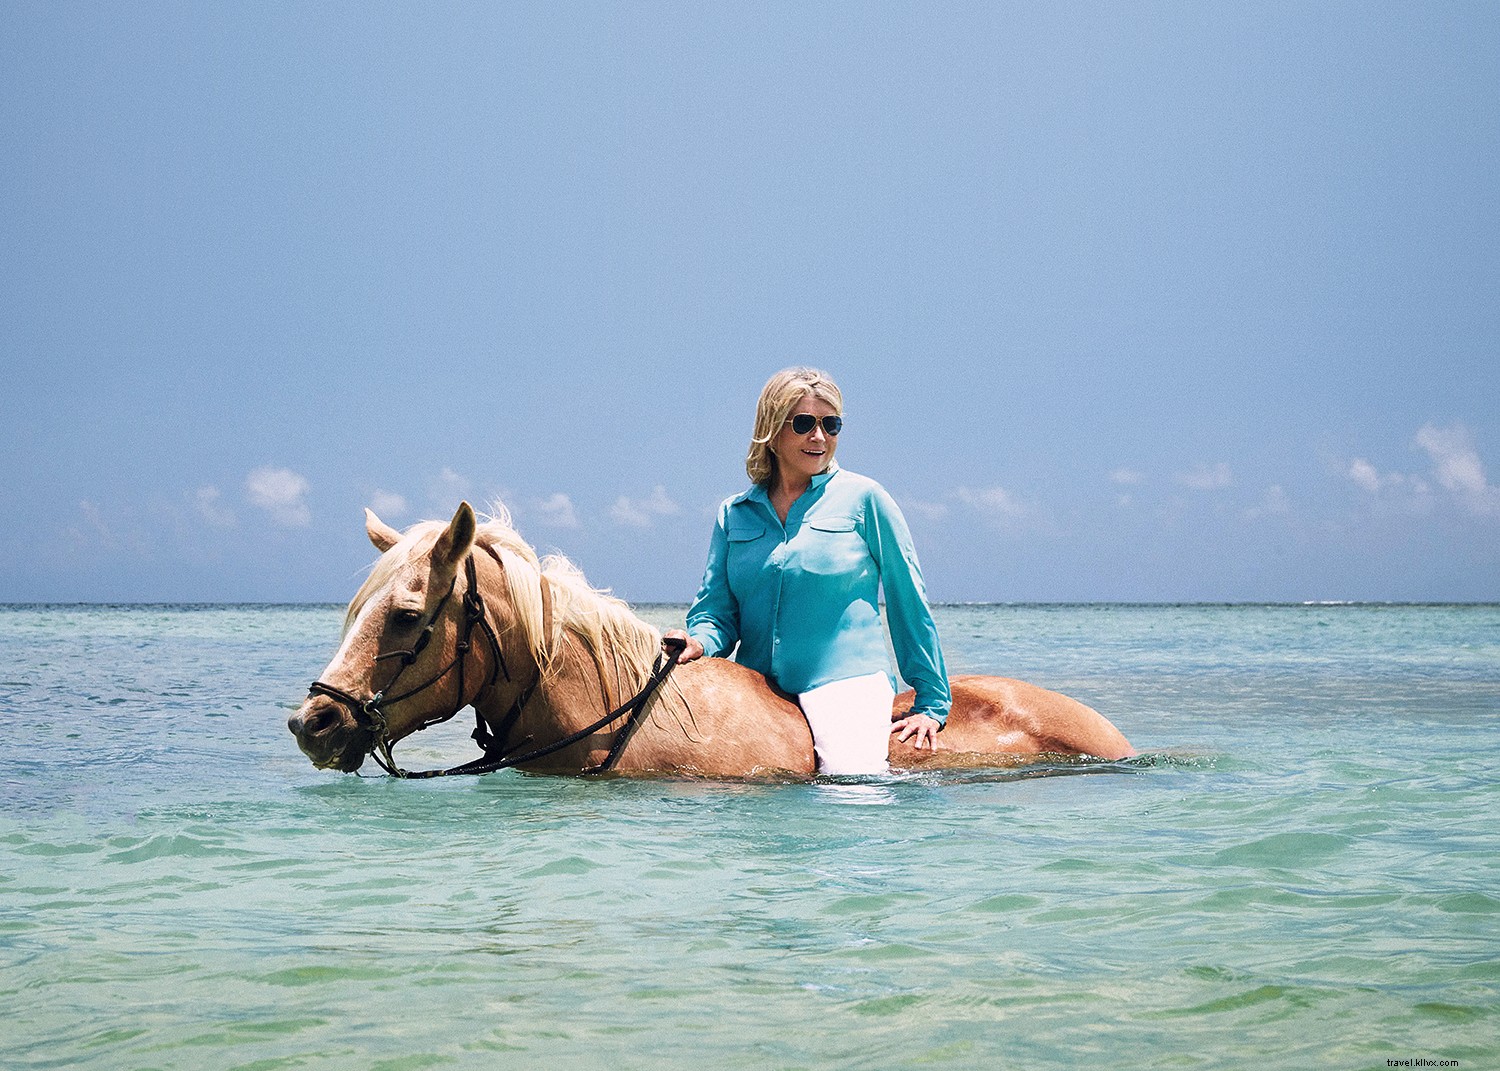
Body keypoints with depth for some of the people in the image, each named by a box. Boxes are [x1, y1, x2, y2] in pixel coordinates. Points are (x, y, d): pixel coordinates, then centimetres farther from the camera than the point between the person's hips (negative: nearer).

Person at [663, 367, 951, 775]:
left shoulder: (864, 499, 4)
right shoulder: (734, 514, 13)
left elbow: (910, 603, 7)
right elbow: (717, 610, 12)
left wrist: (932, 704, 6)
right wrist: (700, 641, -12)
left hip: (847, 683, -4)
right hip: (755, 691, 4)